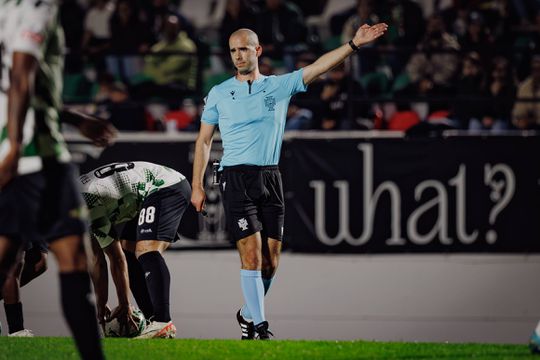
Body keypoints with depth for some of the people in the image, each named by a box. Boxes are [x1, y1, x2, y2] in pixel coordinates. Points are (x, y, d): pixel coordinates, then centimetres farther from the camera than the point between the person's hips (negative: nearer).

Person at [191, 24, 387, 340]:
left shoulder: (280, 86, 8)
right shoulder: (219, 94, 7)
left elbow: (318, 67, -2)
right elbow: (204, 141, 11)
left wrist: (354, 44, -13)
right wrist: (197, 186, 5)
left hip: (270, 180, 2)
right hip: (237, 179, -2)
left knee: (270, 262, 3)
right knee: (252, 255, -13)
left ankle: (249, 314, 25)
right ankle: (259, 327, -11)